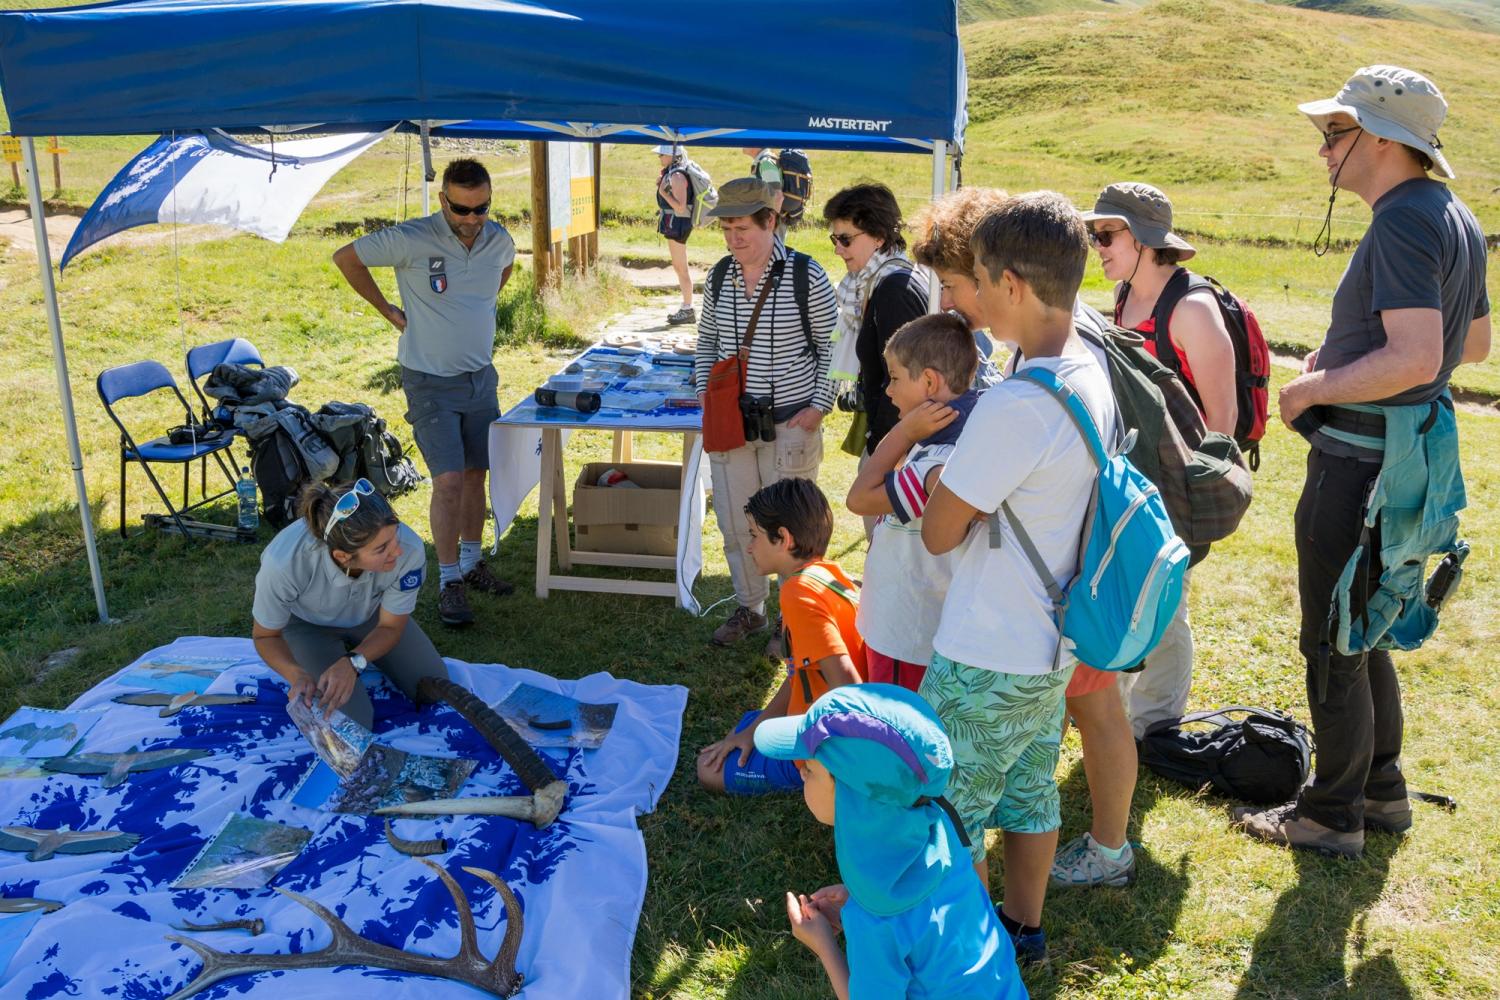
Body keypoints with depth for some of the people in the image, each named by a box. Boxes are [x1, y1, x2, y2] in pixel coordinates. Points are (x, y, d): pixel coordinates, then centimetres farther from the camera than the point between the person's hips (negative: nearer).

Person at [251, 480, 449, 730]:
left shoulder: (410, 550, -39)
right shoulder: (284, 562, -42)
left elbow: (390, 626, -18)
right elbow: (265, 635, -20)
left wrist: (353, 662, -37)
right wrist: (297, 675, -39)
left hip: (370, 615, 3)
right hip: (308, 623, -2)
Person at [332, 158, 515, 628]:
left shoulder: (499, 240, -1)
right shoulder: (410, 239, -17)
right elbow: (346, 257, -4)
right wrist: (388, 310, -4)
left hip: (481, 377, 5)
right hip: (430, 382, -5)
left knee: (475, 474, 12)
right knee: (448, 480, -11)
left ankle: (471, 563, 28)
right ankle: (449, 582, 0)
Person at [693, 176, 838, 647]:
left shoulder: (806, 275, -10)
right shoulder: (719, 277, 4)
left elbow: (831, 347, -3)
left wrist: (818, 407, -10)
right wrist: (705, 395, 5)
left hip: (790, 423, -4)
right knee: (735, 523, 12)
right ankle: (749, 608, 32)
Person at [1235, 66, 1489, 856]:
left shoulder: (1402, 223, -19)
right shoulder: (1456, 218, 12)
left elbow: (1416, 358, -29)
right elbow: (1472, 345, 21)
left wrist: (1312, 389, -17)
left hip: (1360, 461, -10)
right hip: (1405, 460, 10)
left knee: (1332, 645, 3)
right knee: (1363, 633, 21)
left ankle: (1332, 815, 17)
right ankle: (1381, 790, 34)